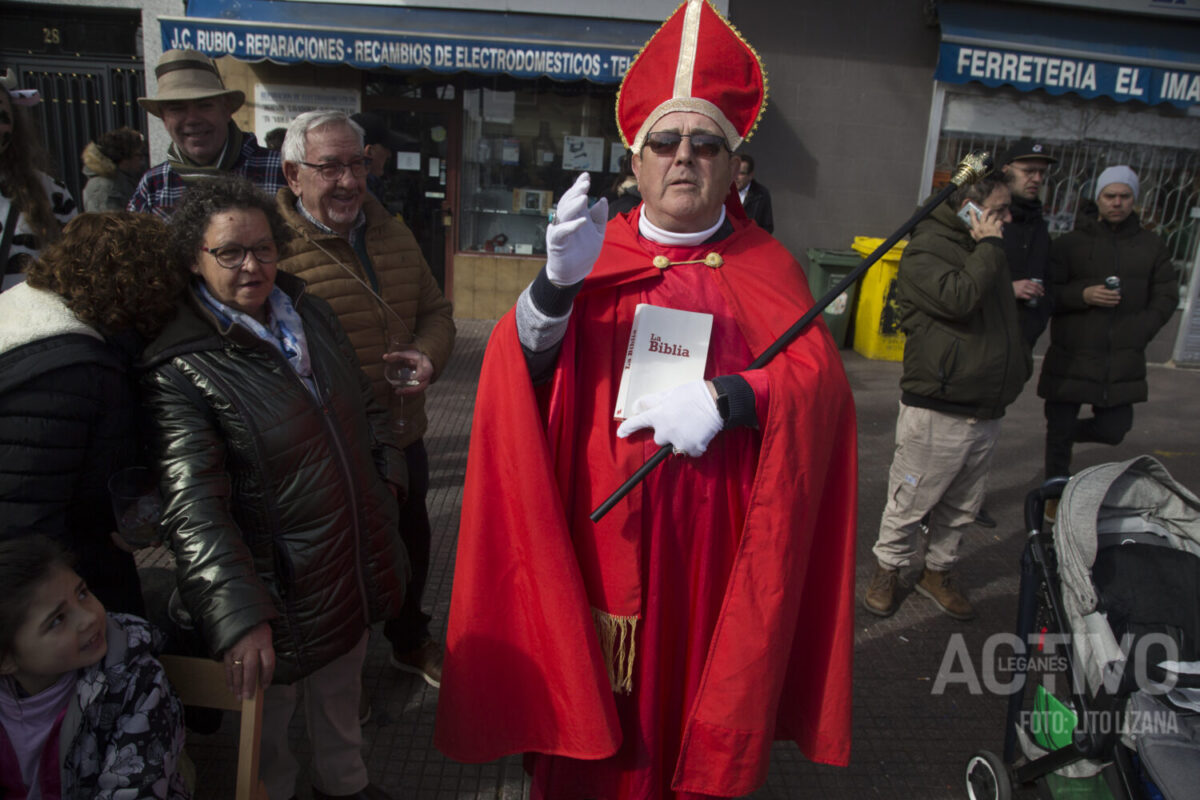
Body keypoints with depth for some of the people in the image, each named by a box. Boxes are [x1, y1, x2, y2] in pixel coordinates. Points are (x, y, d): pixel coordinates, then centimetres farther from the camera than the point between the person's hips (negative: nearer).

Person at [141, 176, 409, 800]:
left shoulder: (311, 313, 3)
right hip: (278, 590, -6)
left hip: (355, 560, 6)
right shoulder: (181, 367, -19)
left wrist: (387, 479, 9)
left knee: (341, 691, 28)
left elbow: (363, 404, 15)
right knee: (270, 715, 19)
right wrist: (238, 617, -31)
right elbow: (193, 504, -25)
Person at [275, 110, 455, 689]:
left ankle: (411, 641, 53)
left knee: (411, 546, 25)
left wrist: (427, 354, -9)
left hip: (403, 437, 6)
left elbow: (435, 310, 13)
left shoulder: (393, 235, 6)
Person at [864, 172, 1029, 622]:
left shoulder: (987, 253, 17)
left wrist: (1020, 366, 19)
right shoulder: (926, 251, -11)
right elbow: (960, 298, -29)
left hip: (986, 411, 8)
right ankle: (888, 569, 22)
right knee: (912, 501, 3)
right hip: (938, 411, -8)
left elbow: (1007, 320, 28)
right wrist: (988, 246, -16)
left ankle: (939, 571, 34)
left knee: (962, 506, 17)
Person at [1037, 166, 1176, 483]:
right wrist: (1083, 295, -18)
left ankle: (1069, 431, 34)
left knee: (1113, 430, 2)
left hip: (1123, 362, 3)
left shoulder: (1152, 246, 10)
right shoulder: (1069, 243, 3)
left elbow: (1166, 298, 10)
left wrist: (1137, 334, -5)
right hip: (1071, 359, -2)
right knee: (1058, 435, 2)